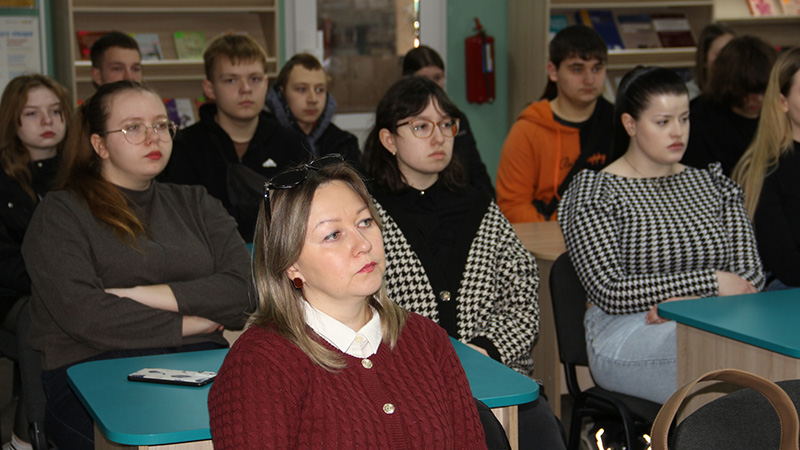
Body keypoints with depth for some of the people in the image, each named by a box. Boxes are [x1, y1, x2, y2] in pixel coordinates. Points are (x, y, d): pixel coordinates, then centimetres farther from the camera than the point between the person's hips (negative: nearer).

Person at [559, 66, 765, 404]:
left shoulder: (714, 184, 19)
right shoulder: (593, 194, 2)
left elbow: (751, 275, 10)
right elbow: (610, 294, -9)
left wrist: (691, 301, -12)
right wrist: (710, 283, -11)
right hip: (626, 334, -5)